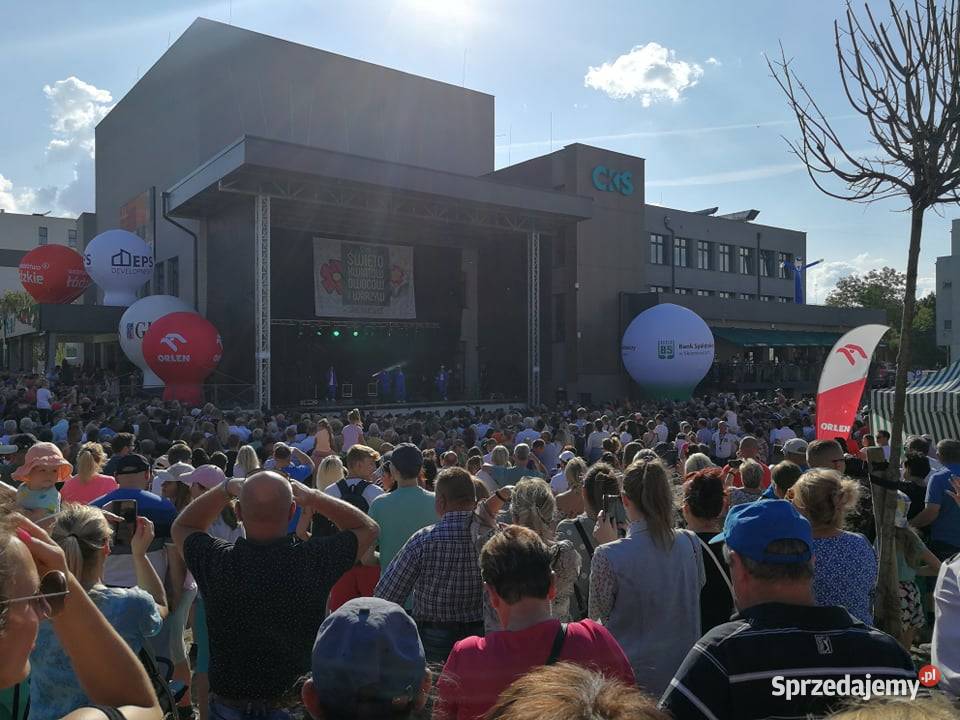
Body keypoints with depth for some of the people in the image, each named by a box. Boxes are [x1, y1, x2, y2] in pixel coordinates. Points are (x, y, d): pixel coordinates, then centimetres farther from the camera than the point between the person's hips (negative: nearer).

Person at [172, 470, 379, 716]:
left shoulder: (216, 562, -20)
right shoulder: (314, 560, -22)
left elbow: (182, 527, 4)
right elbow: (368, 528, -3)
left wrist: (226, 488, -3)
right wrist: (313, 496, -7)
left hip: (229, 706, 0)